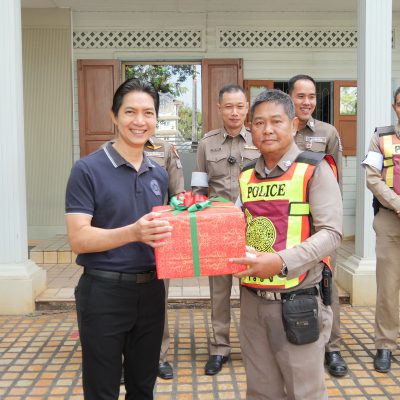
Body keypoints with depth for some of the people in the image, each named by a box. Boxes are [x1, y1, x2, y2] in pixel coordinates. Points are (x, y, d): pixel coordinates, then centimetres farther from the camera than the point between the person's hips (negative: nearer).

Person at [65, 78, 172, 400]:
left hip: (151, 290, 6)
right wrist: (132, 232, -30)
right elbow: (78, 239, -17)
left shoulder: (159, 174, 8)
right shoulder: (87, 170, -11)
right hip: (104, 292, -5)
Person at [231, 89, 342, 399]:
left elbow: (331, 233, -14)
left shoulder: (315, 169, -6)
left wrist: (282, 261, -25)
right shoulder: (245, 175, 10)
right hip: (252, 300, 5)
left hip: (298, 302, -5)